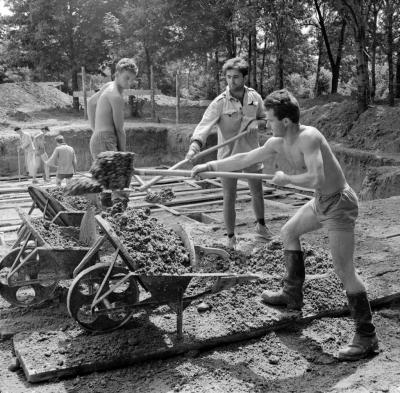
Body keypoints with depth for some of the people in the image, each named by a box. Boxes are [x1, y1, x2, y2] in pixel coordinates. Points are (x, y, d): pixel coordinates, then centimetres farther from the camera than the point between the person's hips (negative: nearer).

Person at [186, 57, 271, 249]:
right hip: (228, 156, -3)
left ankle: (261, 225, 44)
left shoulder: (255, 97, -4)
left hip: (251, 154, 3)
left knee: (257, 193, 18)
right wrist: (194, 145, -46)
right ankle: (231, 238, 19)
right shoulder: (220, 103, -16)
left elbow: (265, 118, 10)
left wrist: (257, 122, -14)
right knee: (229, 199, 2)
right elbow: (205, 124, -28)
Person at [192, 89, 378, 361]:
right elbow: (245, 159, 11)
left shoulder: (308, 137, -26)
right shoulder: (278, 143, 1)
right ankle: (293, 295, 37)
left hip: (339, 203, -10)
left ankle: (367, 337, -2)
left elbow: (316, 179, -37)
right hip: (321, 201, 10)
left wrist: (287, 179, -21)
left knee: (344, 269, -12)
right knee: (289, 233, 23)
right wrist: (209, 166, 14)